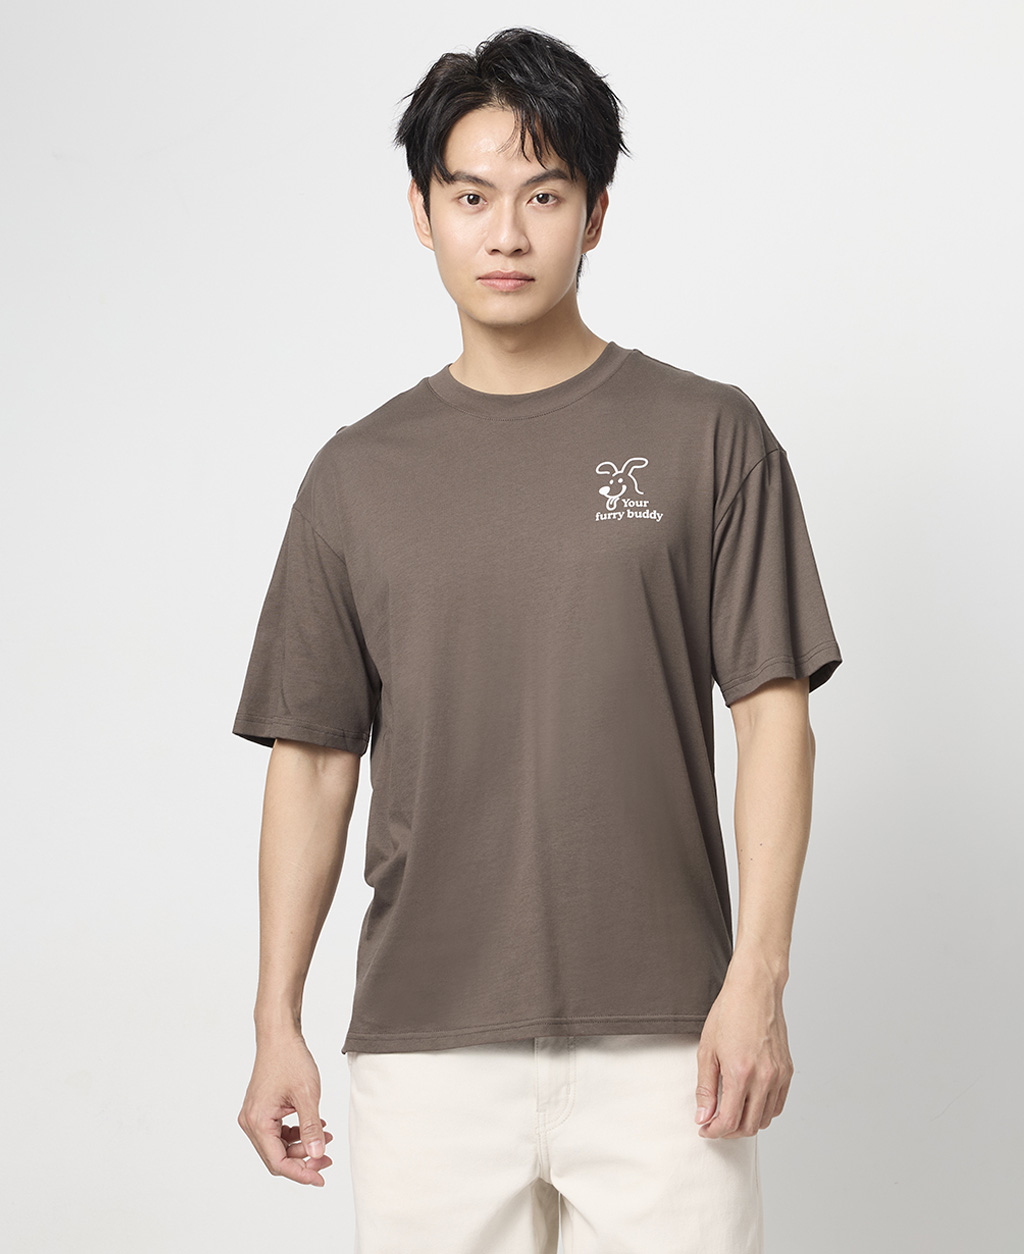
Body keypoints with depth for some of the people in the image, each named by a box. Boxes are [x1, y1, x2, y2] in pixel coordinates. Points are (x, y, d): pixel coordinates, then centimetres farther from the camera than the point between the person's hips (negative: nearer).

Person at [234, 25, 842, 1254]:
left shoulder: (708, 436, 3)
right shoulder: (357, 473, 9)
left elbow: (773, 716, 0)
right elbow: (312, 757, 9)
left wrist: (756, 978, -8)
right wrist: (276, 1023, 5)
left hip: (659, 1043, -1)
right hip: (424, 1047, 2)